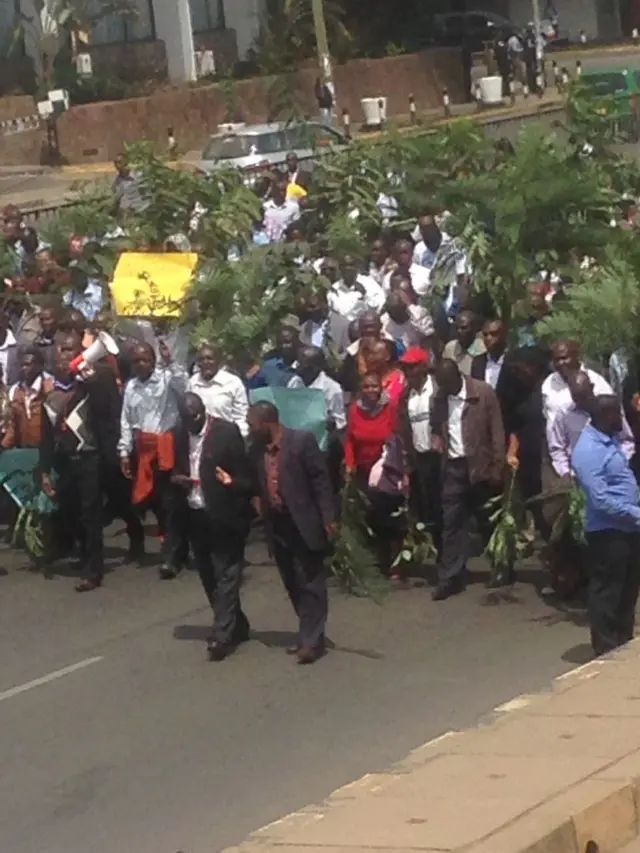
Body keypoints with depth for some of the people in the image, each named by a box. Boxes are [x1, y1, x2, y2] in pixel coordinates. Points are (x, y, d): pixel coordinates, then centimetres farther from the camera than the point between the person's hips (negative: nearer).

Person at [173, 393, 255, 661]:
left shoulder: (227, 431, -10)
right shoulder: (181, 435, 7)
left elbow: (245, 472, -10)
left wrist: (231, 483, -32)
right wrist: (176, 479, -5)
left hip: (224, 515, -6)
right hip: (195, 515, 7)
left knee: (225, 575, -5)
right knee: (209, 576, 13)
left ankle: (222, 634, -4)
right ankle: (236, 626, 26)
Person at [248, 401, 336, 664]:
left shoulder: (302, 440, -12)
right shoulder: (257, 449, 6)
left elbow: (320, 480, -12)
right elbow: (256, 485, 12)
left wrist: (329, 518, -15)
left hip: (304, 523, -6)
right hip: (276, 524, 6)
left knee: (309, 583, -1)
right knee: (293, 584, 12)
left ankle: (312, 639, 2)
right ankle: (309, 634, 22)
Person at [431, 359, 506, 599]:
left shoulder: (483, 392, -9)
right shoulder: (440, 397, 4)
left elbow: (497, 432, -8)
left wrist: (497, 468, -10)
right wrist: (437, 438, -1)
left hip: (480, 466, -3)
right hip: (453, 467, 3)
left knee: (489, 522, 9)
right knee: (452, 523, 0)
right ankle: (451, 577, 2)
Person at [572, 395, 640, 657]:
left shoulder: (610, 441, 10)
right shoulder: (588, 451, -21)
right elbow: (601, 500, -25)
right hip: (608, 532, -10)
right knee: (607, 594, 2)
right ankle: (607, 650, 12)